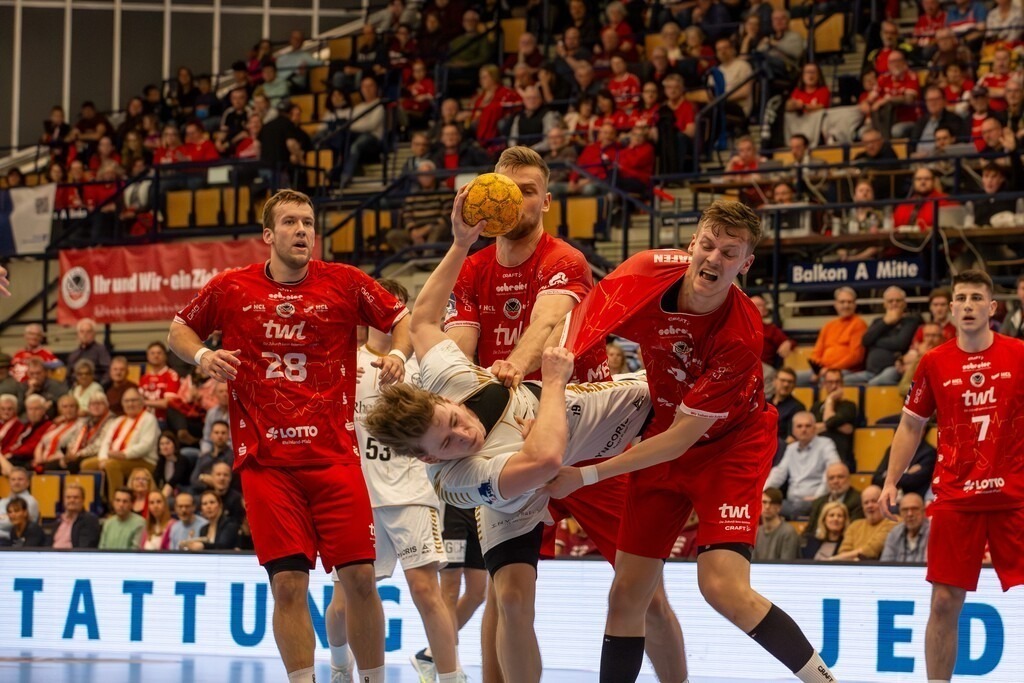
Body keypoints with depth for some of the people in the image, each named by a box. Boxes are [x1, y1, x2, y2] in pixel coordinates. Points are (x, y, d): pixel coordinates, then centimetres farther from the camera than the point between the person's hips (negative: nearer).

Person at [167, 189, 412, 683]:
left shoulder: (345, 283, 3)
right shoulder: (230, 288, 4)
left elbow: (402, 318, 13)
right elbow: (180, 329, 18)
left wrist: (398, 353, -7)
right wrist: (202, 355, -2)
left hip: (334, 454, 0)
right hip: (265, 458, 0)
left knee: (359, 577, -3)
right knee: (288, 582, -6)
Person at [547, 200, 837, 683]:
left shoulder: (740, 335, -30)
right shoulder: (646, 276, -18)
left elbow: (681, 438, -27)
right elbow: (567, 347, -8)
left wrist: (587, 476, -27)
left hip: (729, 446, -5)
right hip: (660, 442, 5)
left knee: (723, 588, -22)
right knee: (627, 593, 2)